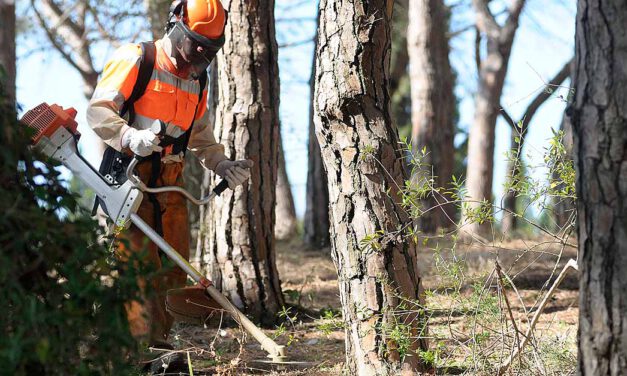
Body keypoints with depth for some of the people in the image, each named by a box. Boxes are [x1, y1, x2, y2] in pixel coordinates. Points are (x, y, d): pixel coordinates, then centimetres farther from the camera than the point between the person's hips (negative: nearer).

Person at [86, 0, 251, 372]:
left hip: (170, 183, 7)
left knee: (175, 265, 4)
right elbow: (98, 110, -12)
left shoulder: (197, 80, 16)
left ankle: (159, 342, 11)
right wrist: (131, 137, -28)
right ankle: (141, 348, -16)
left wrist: (224, 166, 8)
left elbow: (201, 136, 25)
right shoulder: (136, 60, -7)